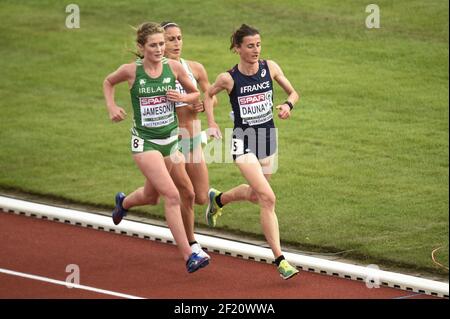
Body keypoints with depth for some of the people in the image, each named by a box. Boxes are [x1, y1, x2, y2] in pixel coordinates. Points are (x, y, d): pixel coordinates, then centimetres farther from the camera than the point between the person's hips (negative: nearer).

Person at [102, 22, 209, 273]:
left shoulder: (174, 67, -5)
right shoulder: (131, 71, -10)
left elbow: (196, 94, 8)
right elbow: (108, 82, 11)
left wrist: (183, 98, -13)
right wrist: (112, 107, -3)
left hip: (170, 139, 4)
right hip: (145, 141, -4)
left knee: (148, 196, 22)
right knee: (172, 196, -18)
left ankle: (123, 202, 59)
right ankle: (189, 256, -16)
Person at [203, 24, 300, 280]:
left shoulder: (270, 68, -6)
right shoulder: (228, 78, -13)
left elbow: (293, 92, 5)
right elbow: (209, 95, 7)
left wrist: (288, 105, -16)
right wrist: (212, 123, -5)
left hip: (268, 140, 5)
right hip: (244, 143, -5)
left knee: (255, 194, 22)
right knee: (268, 198, -18)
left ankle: (217, 199, 55)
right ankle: (280, 260, -15)